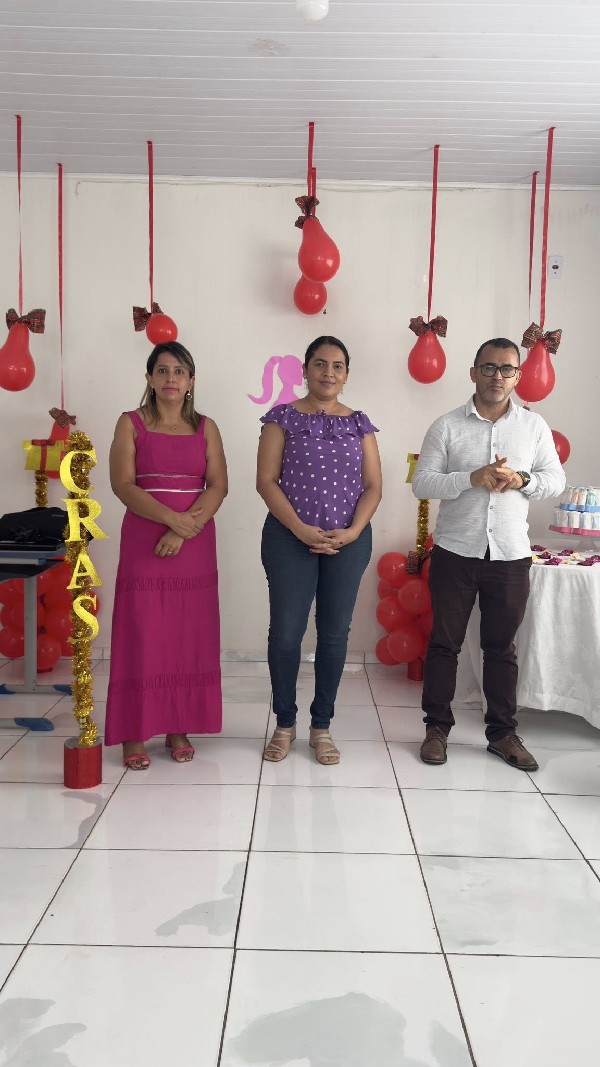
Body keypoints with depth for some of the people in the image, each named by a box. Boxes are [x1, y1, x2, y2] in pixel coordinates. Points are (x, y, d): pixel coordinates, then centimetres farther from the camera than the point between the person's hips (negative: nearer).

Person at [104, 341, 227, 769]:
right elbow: (123, 484, -7)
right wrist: (173, 518, -19)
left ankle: (179, 728, 15)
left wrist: (183, 531, -14)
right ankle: (134, 732, 7)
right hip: (143, 541, -2)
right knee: (141, 634, -2)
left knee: (189, 635, 4)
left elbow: (218, 486, -1)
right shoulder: (131, 424, 3)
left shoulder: (205, 428, 8)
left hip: (195, 543, 2)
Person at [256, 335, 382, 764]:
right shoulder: (284, 417, 2)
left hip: (349, 542, 2)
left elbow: (373, 486, 5)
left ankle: (322, 725, 20)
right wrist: (301, 529, -15)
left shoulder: (359, 423, 9)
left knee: (335, 633, 6)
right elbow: (266, 480, -5)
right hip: (290, 539, -2)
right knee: (286, 631, 0)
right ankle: (285, 723, 18)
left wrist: (353, 531, -11)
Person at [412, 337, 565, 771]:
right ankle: (437, 727, 20)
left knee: (501, 646, 11)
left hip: (511, 555, 2)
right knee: (445, 642, 7)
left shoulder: (534, 425, 6)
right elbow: (422, 482, -6)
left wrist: (522, 480, -13)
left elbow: (556, 480, 8)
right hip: (455, 552, -1)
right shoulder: (447, 426, -1)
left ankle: (503, 732, 23)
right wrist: (472, 478, -20)